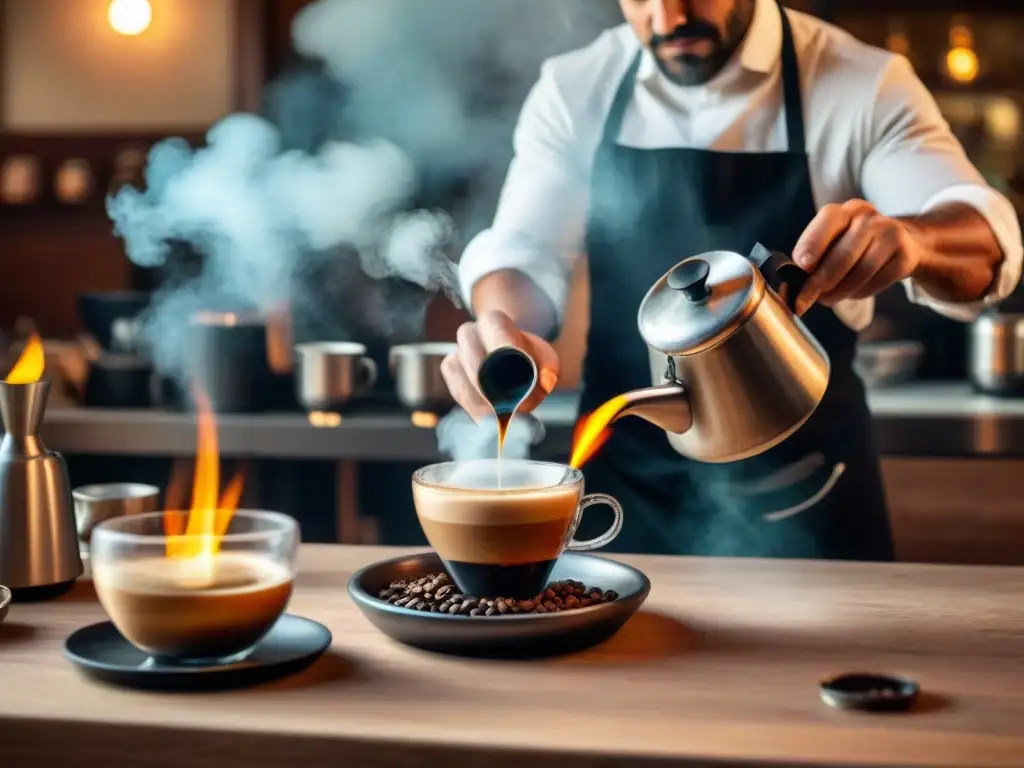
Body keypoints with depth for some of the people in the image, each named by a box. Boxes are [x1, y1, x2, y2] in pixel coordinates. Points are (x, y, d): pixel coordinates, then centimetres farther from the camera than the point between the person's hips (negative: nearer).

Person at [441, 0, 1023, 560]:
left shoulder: (863, 85, -8)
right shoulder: (575, 89, -1)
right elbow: (524, 250, -10)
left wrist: (906, 238, -44)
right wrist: (506, 334, -34)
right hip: (626, 484, 2)